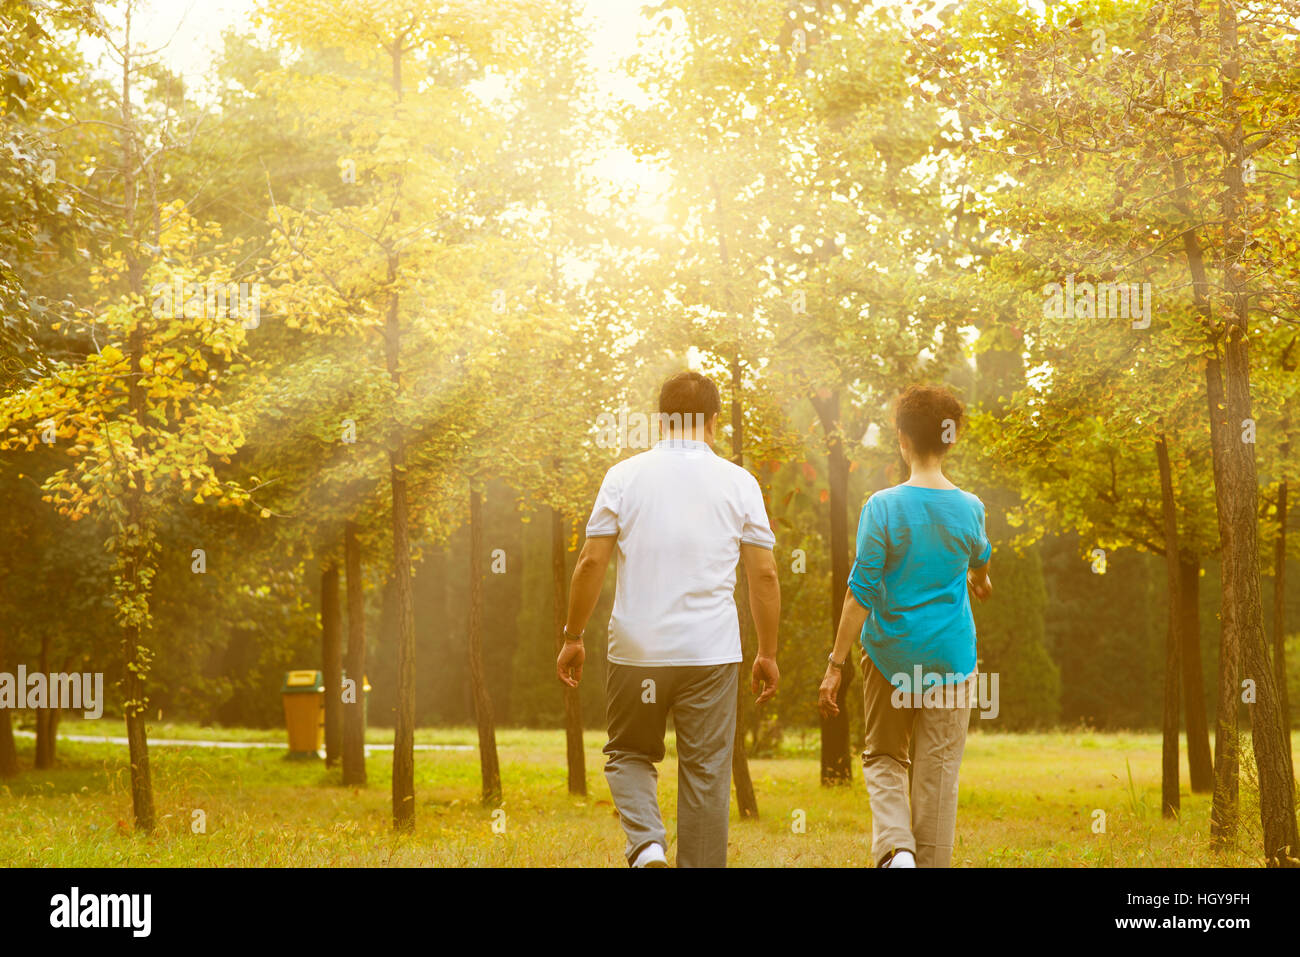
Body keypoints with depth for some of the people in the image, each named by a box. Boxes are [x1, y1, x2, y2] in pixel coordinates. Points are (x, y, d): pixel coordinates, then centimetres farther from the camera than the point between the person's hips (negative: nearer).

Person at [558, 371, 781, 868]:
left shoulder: (625, 476, -1)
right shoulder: (738, 482, 1)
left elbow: (591, 562, -2)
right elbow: (764, 575, 1)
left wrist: (573, 637, 8)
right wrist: (767, 653, 10)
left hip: (637, 651, 0)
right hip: (711, 653, 0)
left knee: (629, 754, 17)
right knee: (705, 773, 7)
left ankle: (646, 843, -6)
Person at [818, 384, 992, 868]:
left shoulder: (882, 507, -10)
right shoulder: (970, 509, -2)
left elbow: (860, 593, -12)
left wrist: (835, 664, -6)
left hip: (889, 655, -1)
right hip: (950, 657, 1)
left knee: (883, 758, 14)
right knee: (938, 771, 6)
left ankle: (895, 847, -9)